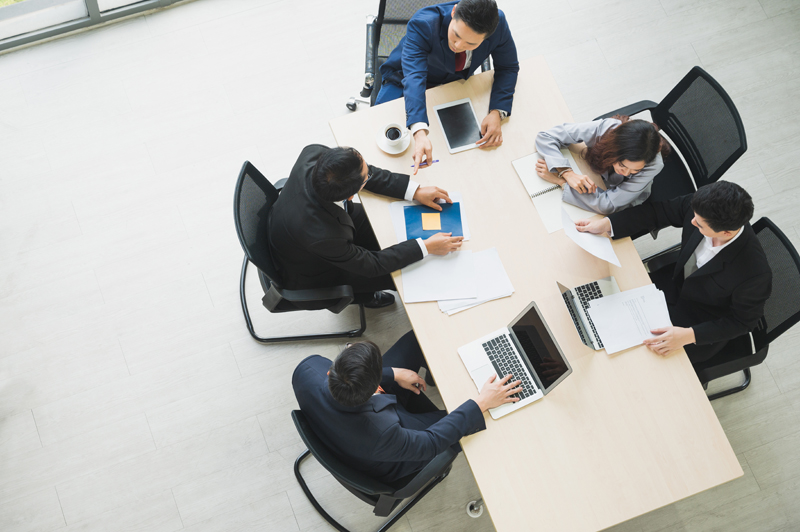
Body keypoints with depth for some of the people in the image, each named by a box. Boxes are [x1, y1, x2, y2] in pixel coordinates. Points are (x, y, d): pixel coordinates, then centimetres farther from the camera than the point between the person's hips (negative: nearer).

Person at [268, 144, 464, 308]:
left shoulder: (314, 154, -32)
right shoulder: (322, 235, -46)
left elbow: (364, 172, -14)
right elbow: (370, 264, -27)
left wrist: (415, 191, -16)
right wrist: (426, 247, -25)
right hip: (308, 274, -6)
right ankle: (364, 294, 38)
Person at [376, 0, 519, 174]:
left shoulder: (498, 23, -29)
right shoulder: (423, 24, -39)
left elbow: (508, 68, -14)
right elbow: (414, 76, -51)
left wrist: (497, 113, -32)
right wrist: (420, 132, -67)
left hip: (453, 81, 2)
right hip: (407, 81, -2)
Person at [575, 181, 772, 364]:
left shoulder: (755, 273, -39)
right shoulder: (702, 207, -27)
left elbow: (742, 321, -21)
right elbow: (659, 212, -9)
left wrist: (689, 336, -31)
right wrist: (606, 224, -18)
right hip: (678, 281, 6)